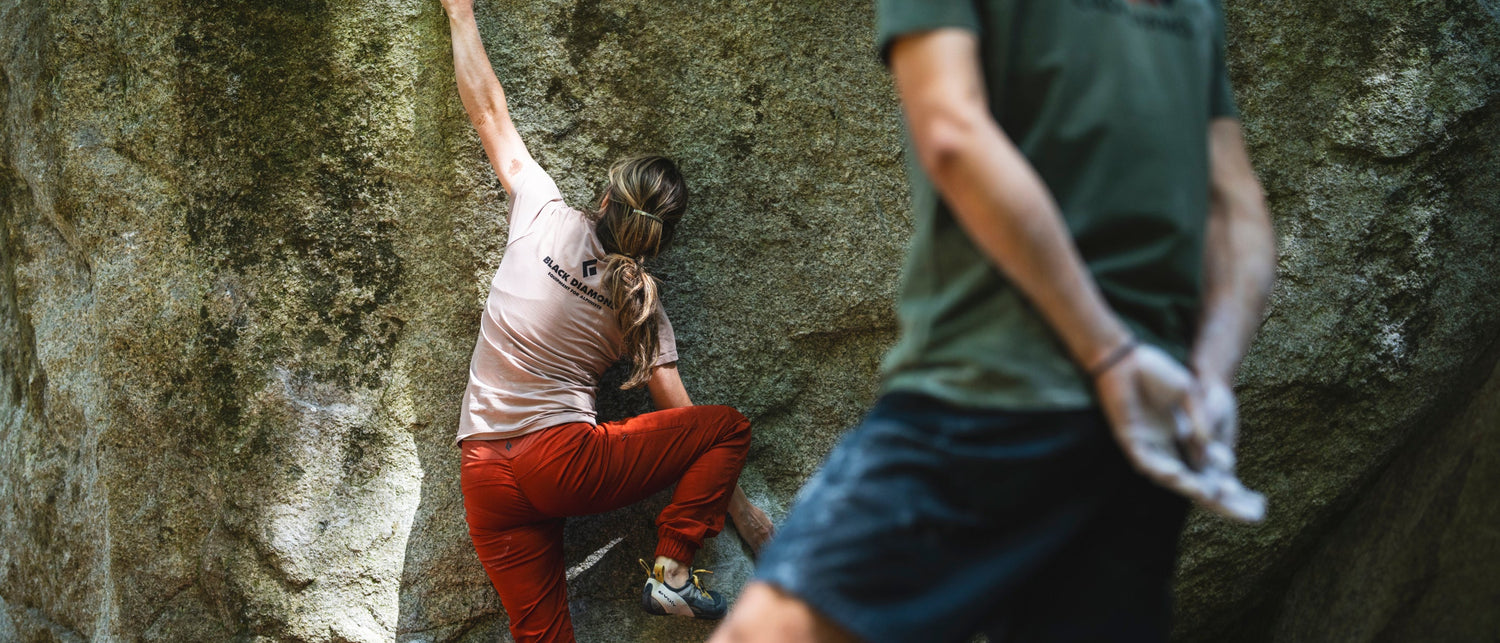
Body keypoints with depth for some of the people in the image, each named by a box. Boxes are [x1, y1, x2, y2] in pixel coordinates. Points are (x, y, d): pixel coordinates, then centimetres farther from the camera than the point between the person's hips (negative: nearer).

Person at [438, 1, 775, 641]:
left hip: (485, 480, 3)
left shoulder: (546, 217, 0)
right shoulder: (642, 303, 1)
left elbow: (489, 113, 9)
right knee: (729, 424, 9)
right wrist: (737, 504, 11)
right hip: (565, 462, -2)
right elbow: (677, 412, 2)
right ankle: (671, 570, 0)